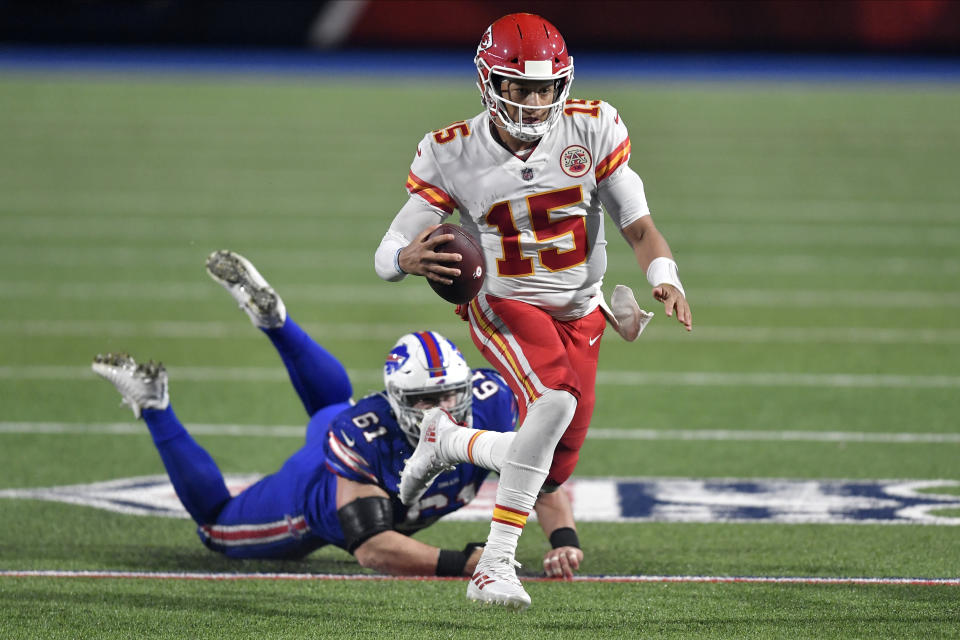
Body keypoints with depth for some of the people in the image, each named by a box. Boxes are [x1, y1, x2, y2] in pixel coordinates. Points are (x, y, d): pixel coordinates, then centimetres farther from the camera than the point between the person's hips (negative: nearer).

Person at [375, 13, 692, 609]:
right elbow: (387, 255, -16)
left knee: (554, 469, 8)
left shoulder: (594, 129, -13)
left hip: (578, 313, 4)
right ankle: (496, 564, -30)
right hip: (503, 306, -4)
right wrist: (408, 259, -41)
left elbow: (638, 224, -6)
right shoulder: (452, 155, -17)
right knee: (554, 400, -34)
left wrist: (665, 277, -27)